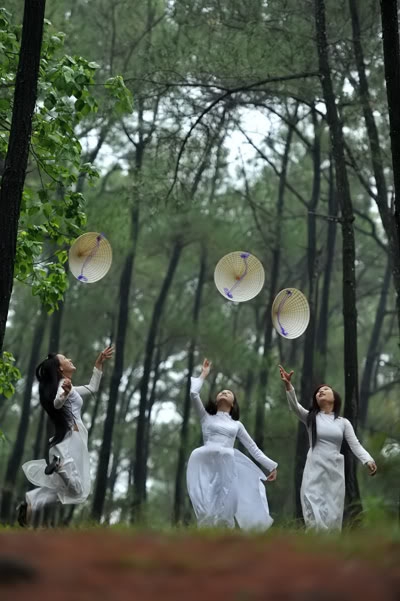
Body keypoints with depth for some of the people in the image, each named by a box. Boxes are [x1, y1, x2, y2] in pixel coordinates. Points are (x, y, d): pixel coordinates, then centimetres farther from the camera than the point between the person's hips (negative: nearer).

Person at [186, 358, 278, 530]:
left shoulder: (237, 425, 26)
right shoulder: (206, 417, 21)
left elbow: (253, 448, 26)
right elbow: (193, 393, 8)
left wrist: (271, 465, 19)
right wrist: (204, 374, 22)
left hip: (227, 466, 2)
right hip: (207, 464, -2)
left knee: (226, 506, -11)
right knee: (207, 510, -17)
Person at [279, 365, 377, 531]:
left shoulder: (343, 422, 8)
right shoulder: (311, 417, 5)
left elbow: (355, 445, 0)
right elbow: (294, 406, -13)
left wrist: (368, 460, -21)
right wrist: (288, 386, -31)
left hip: (335, 472, 1)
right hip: (314, 471, -1)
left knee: (332, 516, 2)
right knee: (314, 516, -10)